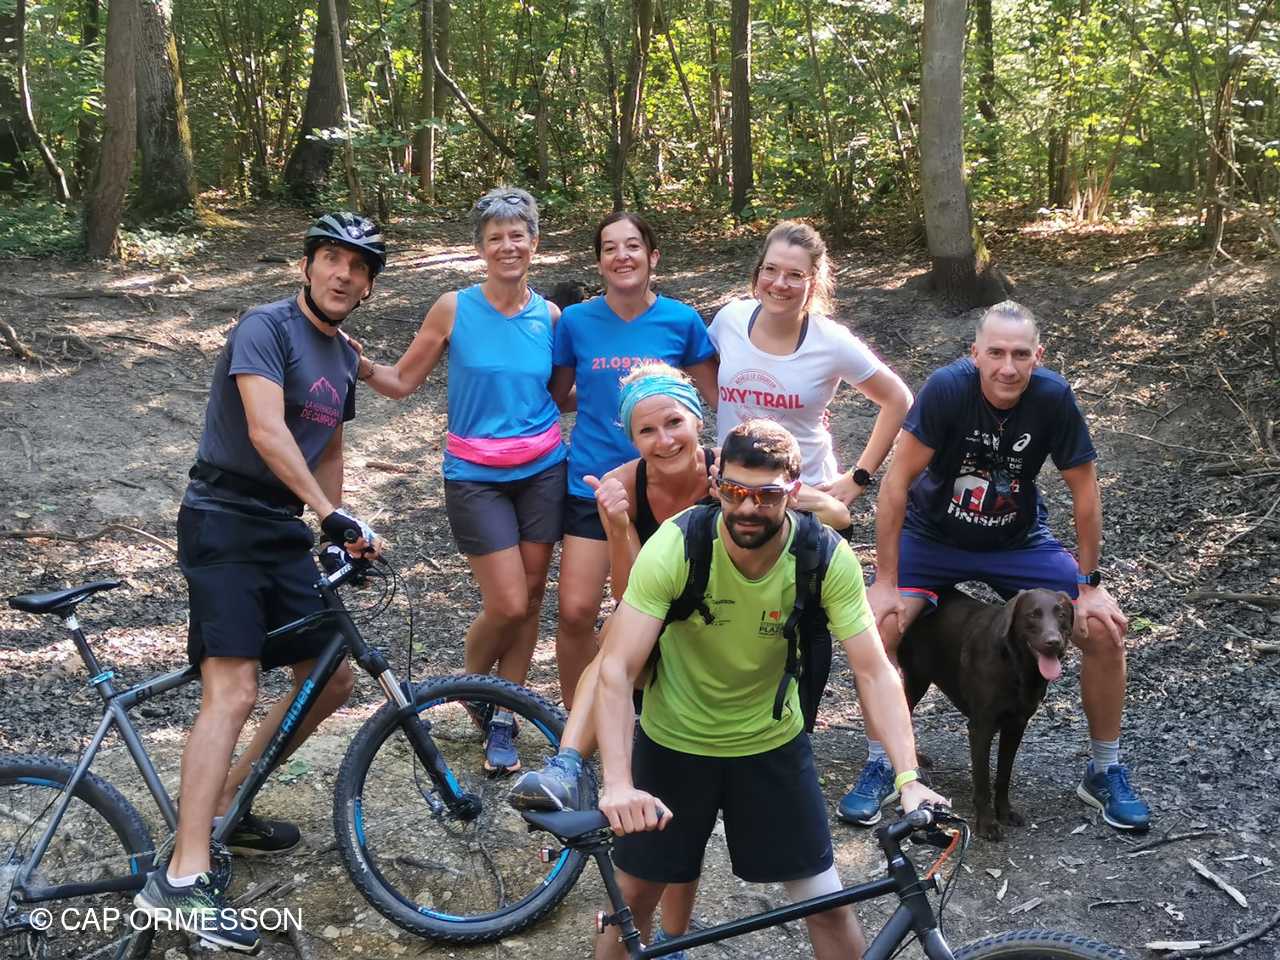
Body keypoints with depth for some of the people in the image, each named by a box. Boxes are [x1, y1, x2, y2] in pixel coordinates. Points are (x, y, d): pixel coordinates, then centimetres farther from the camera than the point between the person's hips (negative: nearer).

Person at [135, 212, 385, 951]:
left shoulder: (343, 358, 15)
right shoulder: (266, 328, -11)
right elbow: (266, 430, -25)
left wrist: (341, 532, 18)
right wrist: (332, 514, -31)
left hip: (284, 531, 9)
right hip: (224, 523, -8)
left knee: (333, 680, 9)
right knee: (234, 690, -20)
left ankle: (224, 808, 22)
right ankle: (183, 880, -21)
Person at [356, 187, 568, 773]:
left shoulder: (548, 316, 3)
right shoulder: (454, 308, -6)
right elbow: (403, 381, -1)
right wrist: (363, 368, -19)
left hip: (542, 471, 3)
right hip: (476, 477, -3)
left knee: (530, 598, 6)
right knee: (507, 605, -8)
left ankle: (502, 719, 23)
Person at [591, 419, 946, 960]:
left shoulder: (828, 559, -21)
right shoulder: (675, 547, -26)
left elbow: (875, 673, -20)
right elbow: (616, 670, -29)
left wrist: (908, 778, -32)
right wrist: (617, 785, -41)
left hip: (771, 742, 1)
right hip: (673, 740, -1)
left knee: (828, 907, 4)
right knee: (632, 897, 10)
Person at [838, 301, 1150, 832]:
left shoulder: (1053, 397, -22)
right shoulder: (948, 387, -27)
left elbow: (1084, 491, -10)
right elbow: (897, 482, -23)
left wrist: (1089, 584, -8)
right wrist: (886, 582, -23)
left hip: (1019, 541, 2)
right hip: (932, 535, -2)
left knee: (1107, 627, -10)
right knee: (879, 626, -24)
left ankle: (1105, 771, 11)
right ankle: (878, 766, -3)